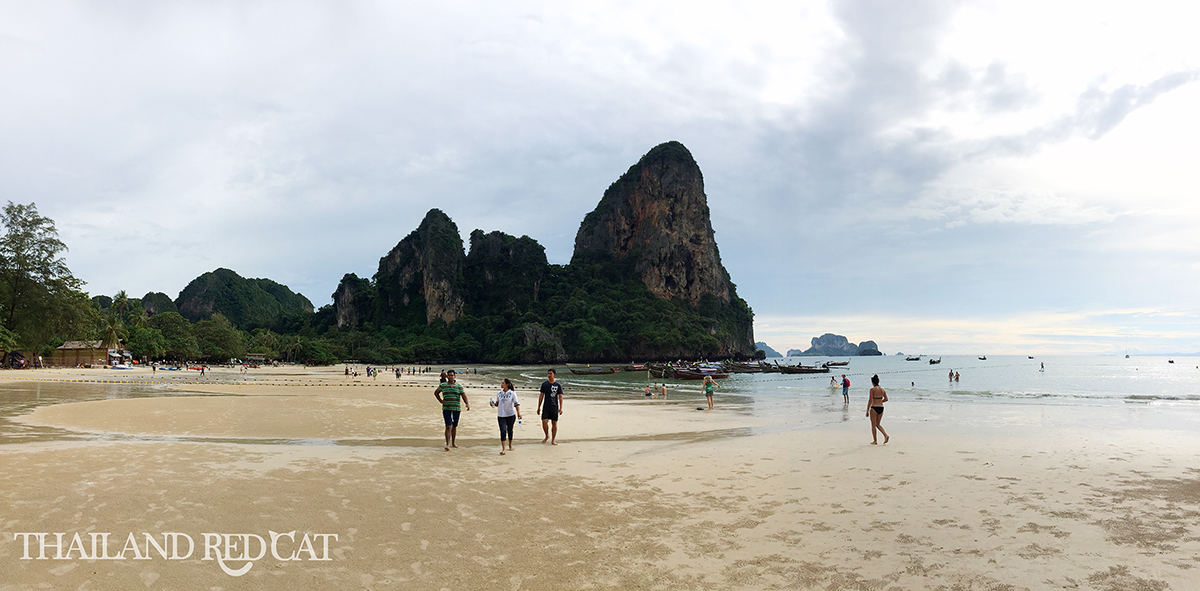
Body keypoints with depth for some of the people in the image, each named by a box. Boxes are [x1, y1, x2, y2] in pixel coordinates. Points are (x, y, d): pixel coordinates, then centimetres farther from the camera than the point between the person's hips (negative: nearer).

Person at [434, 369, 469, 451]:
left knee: (454, 426, 11)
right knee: (449, 426, -12)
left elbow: (463, 395, -3)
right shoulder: (442, 385, 6)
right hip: (446, 409, -2)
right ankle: (447, 444, -13)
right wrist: (441, 401, 6)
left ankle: (453, 443, 25)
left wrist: (467, 404, -21)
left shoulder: (459, 386, 5)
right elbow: (436, 393, 21)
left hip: (456, 409, 2)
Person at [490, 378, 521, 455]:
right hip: (501, 415, 1)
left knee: (510, 430, 12)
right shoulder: (499, 393, 4)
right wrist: (493, 404, -7)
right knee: (503, 431, -10)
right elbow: (497, 403, 14)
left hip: (511, 415, -1)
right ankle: (503, 449, -8)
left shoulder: (512, 393, -5)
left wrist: (518, 413, -14)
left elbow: (516, 404, -4)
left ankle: (510, 446, 32)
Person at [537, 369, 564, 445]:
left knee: (554, 424, 3)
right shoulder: (544, 384, 4)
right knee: (544, 422, -9)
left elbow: (560, 397, 0)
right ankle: (547, 436, 17)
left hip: (554, 407, -1)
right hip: (546, 407, 1)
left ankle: (553, 440, 14)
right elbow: (541, 396, 8)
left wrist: (560, 408, -8)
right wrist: (539, 407, 6)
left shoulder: (558, 385, 1)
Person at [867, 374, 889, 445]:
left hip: (874, 408, -6)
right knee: (877, 424, 21)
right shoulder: (882, 389, 5)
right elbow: (886, 399, 6)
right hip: (881, 408, 6)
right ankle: (886, 435, 2)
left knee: (873, 425, 7)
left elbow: (870, 401, -13)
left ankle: (875, 441, 12)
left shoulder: (872, 389, -12)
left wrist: (867, 411, -8)